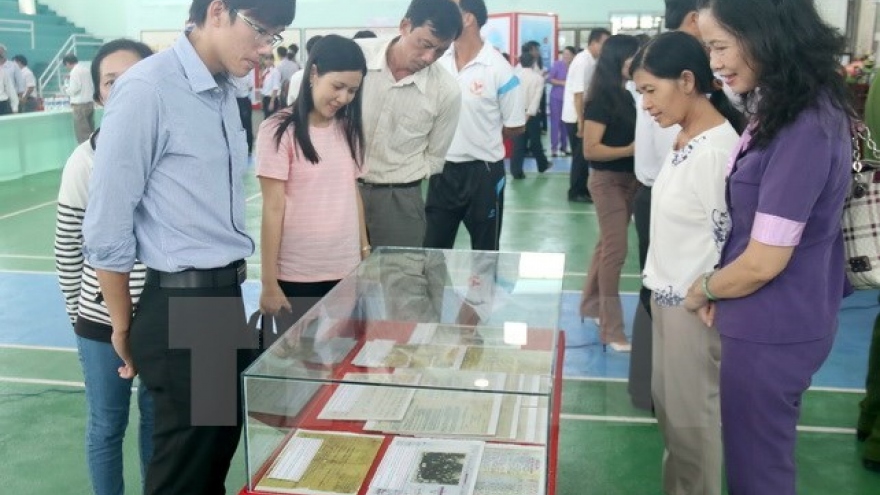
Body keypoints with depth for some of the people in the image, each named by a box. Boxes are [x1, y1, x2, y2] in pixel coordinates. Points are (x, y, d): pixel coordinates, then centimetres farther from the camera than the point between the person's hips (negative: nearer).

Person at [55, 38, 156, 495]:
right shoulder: (86, 161, -12)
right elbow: (67, 247, -2)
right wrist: (77, 313, 2)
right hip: (104, 319, -2)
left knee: (158, 418, 19)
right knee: (107, 426, 15)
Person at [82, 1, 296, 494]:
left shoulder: (226, 93, 8)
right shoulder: (147, 89, -16)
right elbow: (106, 223, -13)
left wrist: (230, 291, 13)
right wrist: (124, 326, -3)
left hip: (227, 297, 8)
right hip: (179, 307, -7)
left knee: (221, 446, 22)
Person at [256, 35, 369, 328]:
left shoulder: (347, 129, 9)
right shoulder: (279, 131, -8)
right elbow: (273, 209, -9)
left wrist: (365, 251, 12)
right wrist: (269, 282, -9)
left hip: (346, 269, 5)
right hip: (297, 274, -5)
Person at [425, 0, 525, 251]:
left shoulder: (499, 69, -13)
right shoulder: (438, 62, 1)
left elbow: (516, 126, -5)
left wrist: (482, 138, 2)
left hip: (483, 172, -4)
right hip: (443, 170, 4)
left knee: (484, 252, 12)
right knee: (433, 249, 11)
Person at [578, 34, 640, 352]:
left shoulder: (625, 96, 9)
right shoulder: (601, 99, -15)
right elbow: (590, 149, -20)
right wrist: (630, 150, -20)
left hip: (628, 179, 8)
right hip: (608, 180, -8)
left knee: (607, 246, 16)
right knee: (615, 252, -6)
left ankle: (591, 305, 31)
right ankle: (611, 330, 1)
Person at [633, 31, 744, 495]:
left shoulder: (718, 149, -22)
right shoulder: (684, 138, 6)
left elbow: (727, 241, -20)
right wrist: (658, 284, 16)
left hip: (694, 304, -9)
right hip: (668, 295, 9)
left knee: (691, 415, 7)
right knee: (668, 404, 21)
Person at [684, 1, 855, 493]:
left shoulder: (804, 128, -26)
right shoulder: (787, 108, 5)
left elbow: (764, 262, -23)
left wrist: (705, 289, -5)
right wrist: (721, 290, 5)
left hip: (772, 330, -9)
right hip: (773, 322, 9)